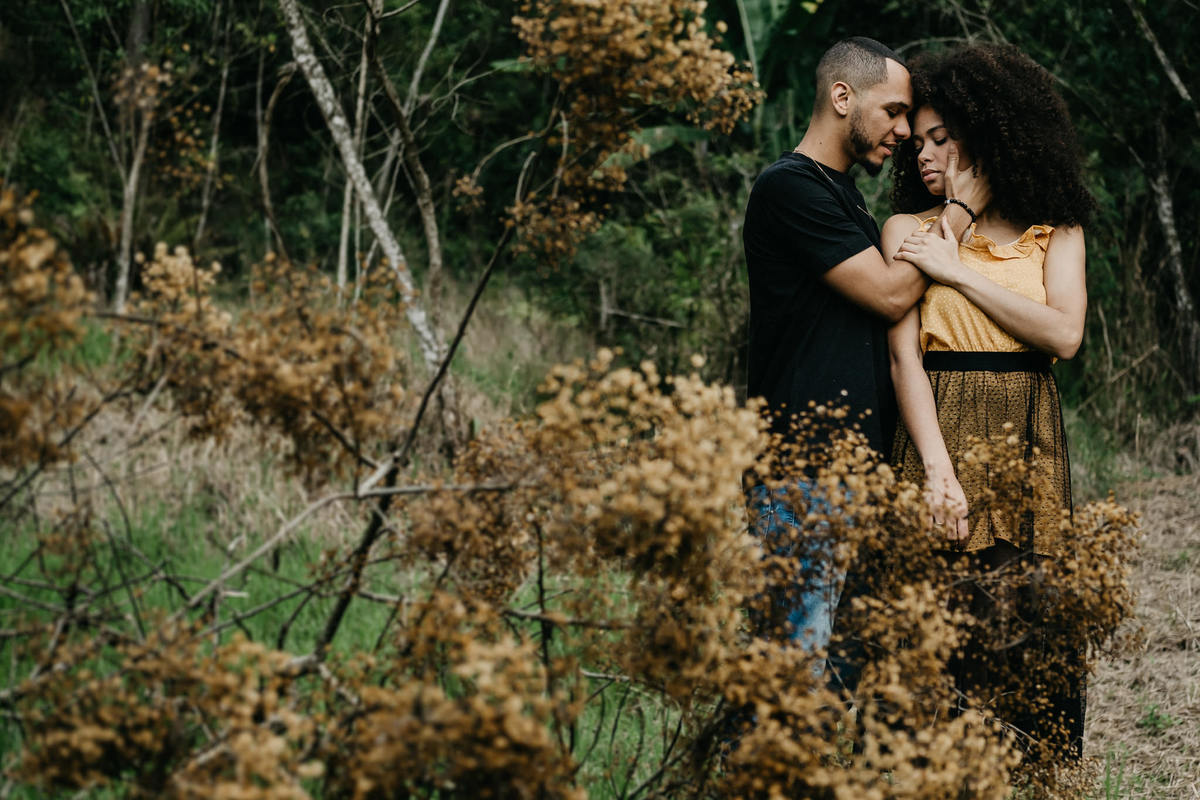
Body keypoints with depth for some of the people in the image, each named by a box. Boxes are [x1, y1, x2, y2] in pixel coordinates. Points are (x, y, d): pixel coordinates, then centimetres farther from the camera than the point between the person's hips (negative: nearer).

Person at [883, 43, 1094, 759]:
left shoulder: (1056, 231, 11)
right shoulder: (909, 231, 8)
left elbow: (1065, 335, -5)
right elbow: (905, 357, -2)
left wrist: (960, 272, -6)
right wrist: (938, 469, -15)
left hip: (1030, 441, 1)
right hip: (940, 434, -1)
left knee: (1034, 633, -3)